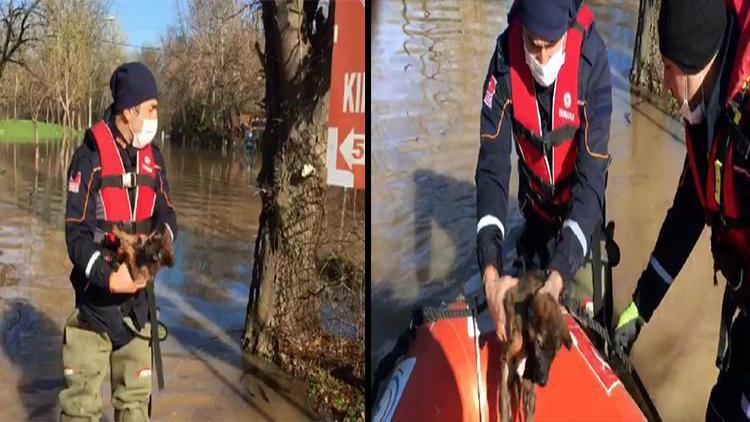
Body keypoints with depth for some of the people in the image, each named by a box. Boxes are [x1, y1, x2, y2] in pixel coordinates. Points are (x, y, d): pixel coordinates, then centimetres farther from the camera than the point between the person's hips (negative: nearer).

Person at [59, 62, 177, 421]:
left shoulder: (153, 157, 5)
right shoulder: (90, 156, -12)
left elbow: (167, 216, 8)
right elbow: (75, 231, -14)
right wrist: (107, 277, -25)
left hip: (138, 296, 5)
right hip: (95, 294, -5)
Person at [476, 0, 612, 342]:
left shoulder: (592, 59, -30)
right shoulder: (505, 57, -24)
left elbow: (592, 176, -31)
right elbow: (492, 164, -26)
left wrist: (560, 274, -41)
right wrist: (490, 270, -37)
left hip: (580, 216, -2)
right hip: (536, 208, 2)